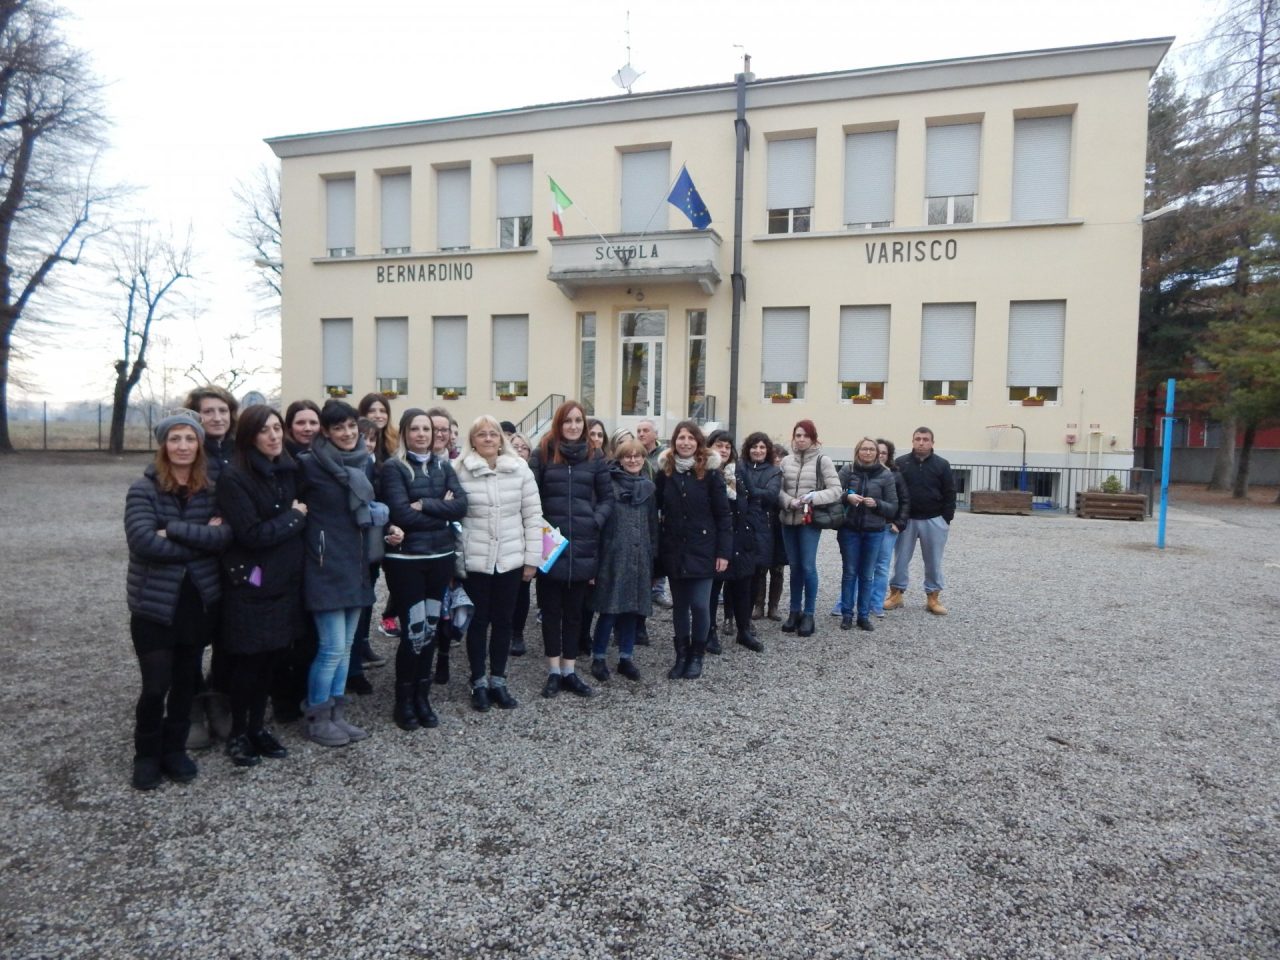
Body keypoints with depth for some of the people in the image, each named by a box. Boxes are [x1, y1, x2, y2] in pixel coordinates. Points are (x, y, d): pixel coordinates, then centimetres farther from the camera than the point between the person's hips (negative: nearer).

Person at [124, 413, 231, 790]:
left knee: (186, 681, 14)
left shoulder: (211, 490, 1)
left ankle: (174, 749, 32)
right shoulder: (144, 489, -8)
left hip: (200, 601, 3)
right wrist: (201, 539, -16)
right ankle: (147, 754, 25)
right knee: (156, 685, 1)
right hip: (154, 604, -3)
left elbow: (225, 535, -14)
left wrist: (173, 530, -22)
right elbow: (144, 541, -22)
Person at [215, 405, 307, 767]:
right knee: (247, 662, 6)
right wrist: (294, 517, -11)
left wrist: (297, 516, -5)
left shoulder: (288, 470, 7)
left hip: (285, 581, 6)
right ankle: (238, 734, 23)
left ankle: (258, 727, 28)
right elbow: (251, 534, -20)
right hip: (250, 585, -6)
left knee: (273, 658, 13)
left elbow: (301, 515, 14)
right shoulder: (234, 478, -14)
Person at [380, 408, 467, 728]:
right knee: (414, 632, -4)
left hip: (440, 557, 5)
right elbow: (402, 515, -16)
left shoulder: (443, 466, 9)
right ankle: (404, 701, 16)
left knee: (430, 629, 11)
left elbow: (461, 505, -4)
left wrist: (425, 505, -16)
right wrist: (442, 511, -9)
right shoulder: (393, 467, -5)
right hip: (405, 560, -5)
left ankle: (422, 697, 26)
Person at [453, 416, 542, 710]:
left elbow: (532, 516, 2)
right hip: (474, 560, -2)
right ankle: (479, 683, 22)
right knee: (478, 622, 8)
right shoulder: (460, 471, -5)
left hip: (510, 559, 2)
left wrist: (532, 558, -1)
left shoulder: (520, 469, 0)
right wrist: (454, 560, -6)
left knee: (503, 621, 11)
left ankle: (498, 681, 24)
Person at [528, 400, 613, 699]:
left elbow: (607, 497, 8)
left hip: (582, 547, 2)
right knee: (551, 610, 8)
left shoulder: (595, 458, 6)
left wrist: (596, 521, -7)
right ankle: (554, 671, 19)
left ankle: (569, 671, 22)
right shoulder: (542, 454, 0)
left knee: (574, 611, 11)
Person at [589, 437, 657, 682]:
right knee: (610, 609, -3)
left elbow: (653, 525, 15)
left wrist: (653, 556, 12)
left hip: (640, 557, 4)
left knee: (633, 608, 9)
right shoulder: (608, 483, -3)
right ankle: (598, 657, 13)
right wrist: (596, 554, -9)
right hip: (613, 555, -4)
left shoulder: (649, 487, 12)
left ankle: (626, 657, 21)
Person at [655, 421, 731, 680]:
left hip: (702, 549, -3)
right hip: (673, 550, 3)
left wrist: (724, 551, -10)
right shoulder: (665, 470, 3)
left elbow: (723, 514, -5)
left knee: (699, 605, -2)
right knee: (679, 604, 10)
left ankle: (697, 655, 17)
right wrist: (657, 546, -1)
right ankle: (681, 655, 22)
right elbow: (656, 508, 5)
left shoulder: (710, 471, -6)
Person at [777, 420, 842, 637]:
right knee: (794, 566, 11)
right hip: (789, 520, 4)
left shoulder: (823, 460, -3)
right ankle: (794, 611, 22)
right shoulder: (786, 461, 6)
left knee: (808, 566, -4)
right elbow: (778, 489, 5)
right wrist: (790, 501, -14)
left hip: (810, 520, -4)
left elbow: (835, 490, -6)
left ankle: (808, 615, 8)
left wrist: (814, 497, -19)